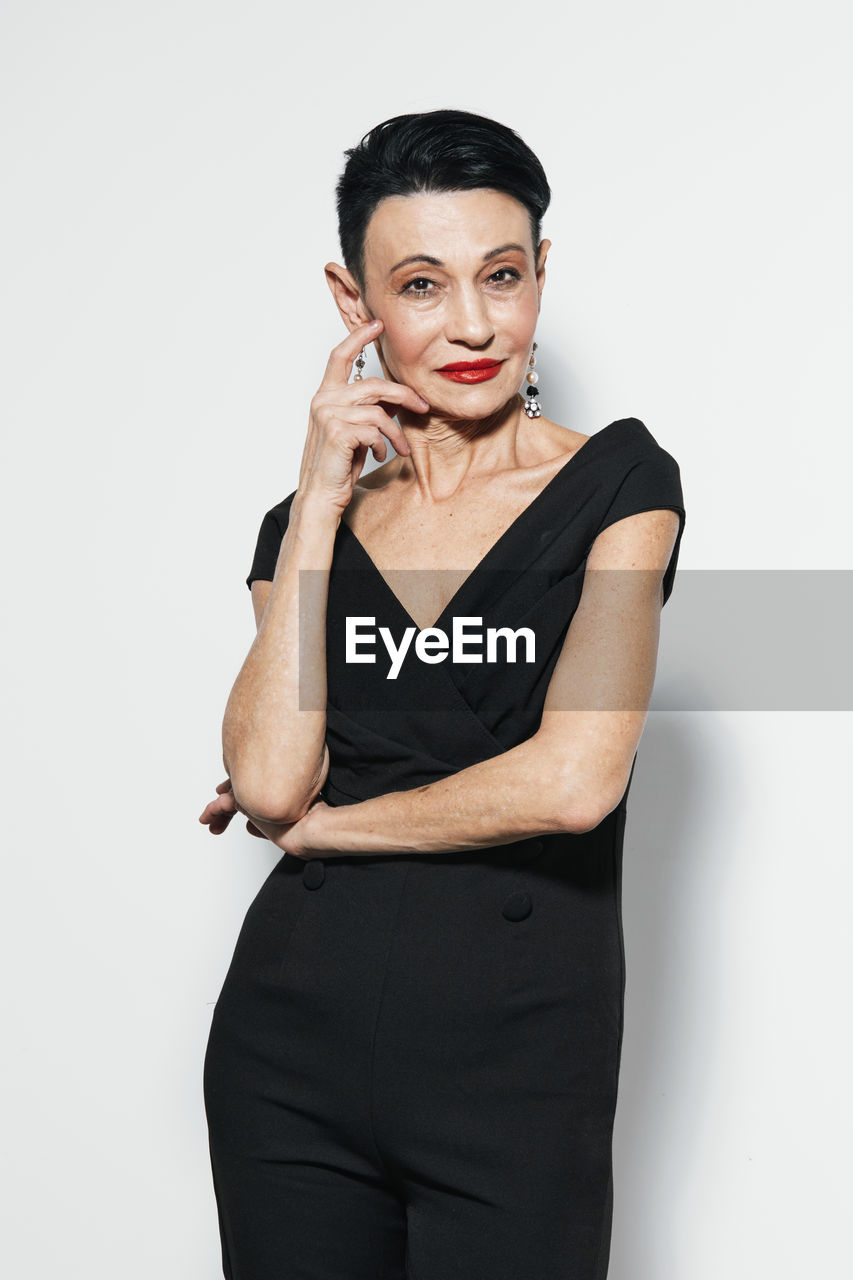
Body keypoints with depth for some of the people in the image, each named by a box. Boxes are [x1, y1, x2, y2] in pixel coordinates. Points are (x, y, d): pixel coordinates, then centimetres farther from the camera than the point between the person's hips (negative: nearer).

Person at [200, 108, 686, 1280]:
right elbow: (267, 780, -8)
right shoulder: (311, 518, 8)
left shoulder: (618, 481, -3)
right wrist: (321, 503, -7)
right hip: (292, 1052, 3)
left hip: (517, 1062, -3)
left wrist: (318, 823, -4)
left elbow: (573, 779, -15)